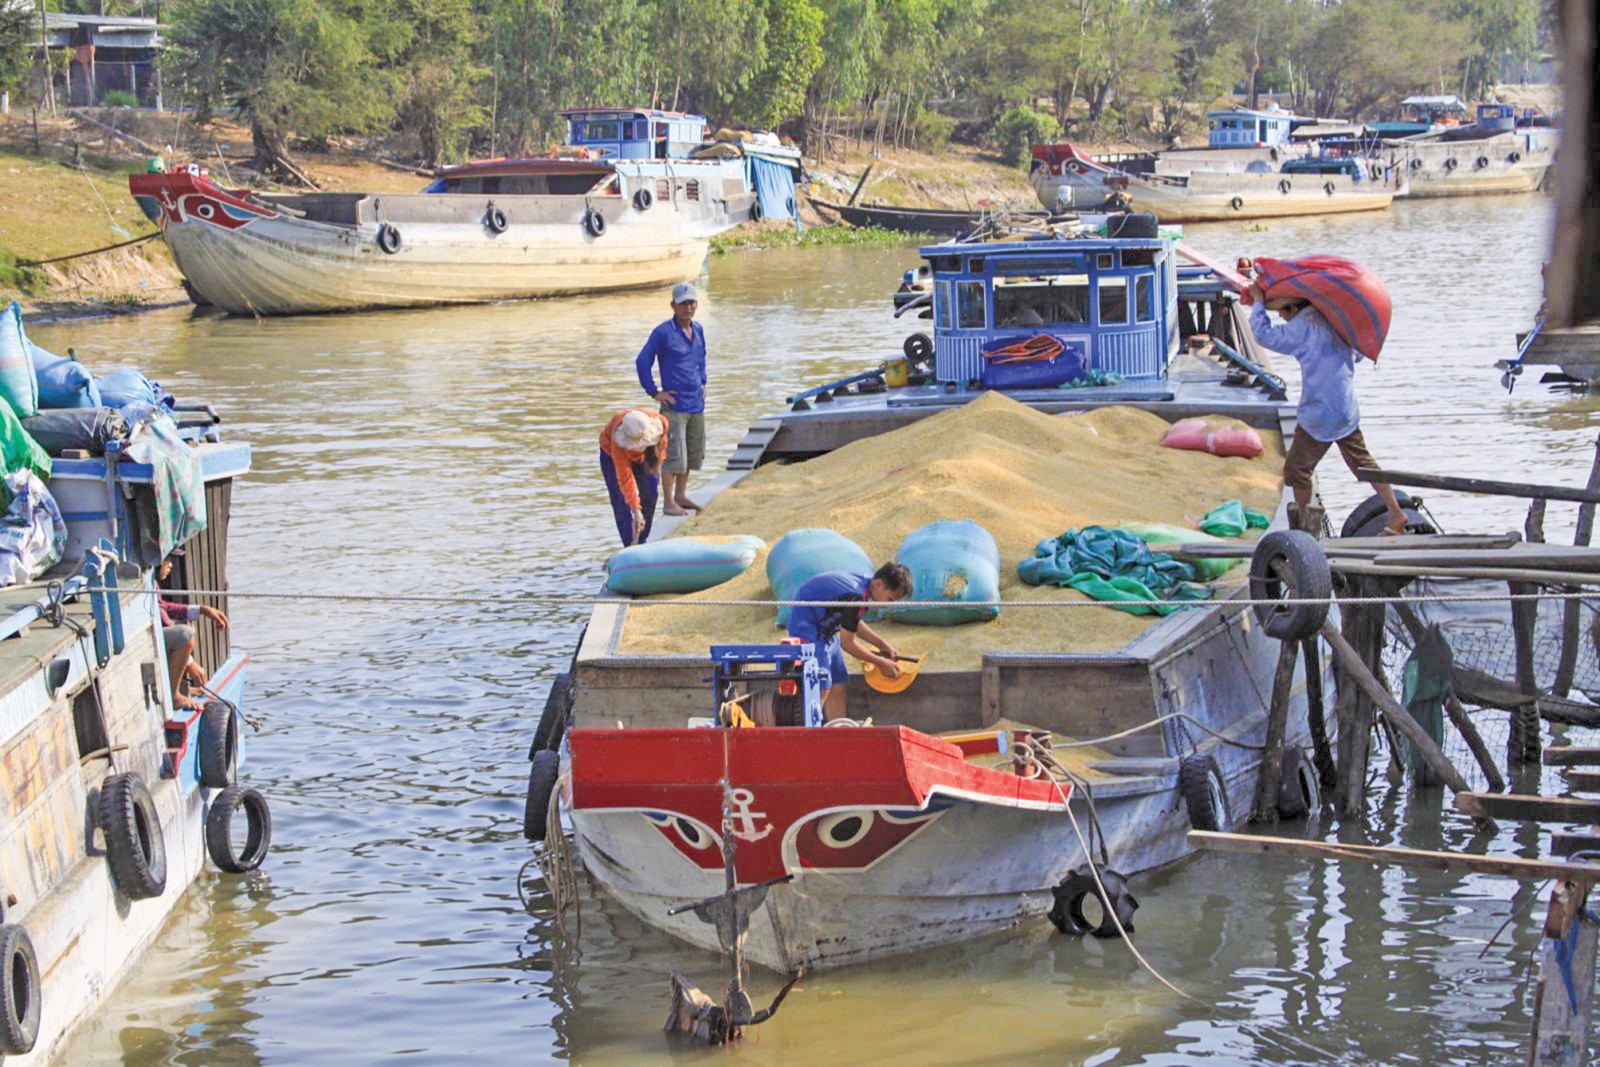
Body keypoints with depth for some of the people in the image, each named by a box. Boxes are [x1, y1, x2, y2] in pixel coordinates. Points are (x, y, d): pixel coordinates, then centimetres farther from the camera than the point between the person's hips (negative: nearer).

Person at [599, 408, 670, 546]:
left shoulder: (660, 422, -35)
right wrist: (636, 510, -44)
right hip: (612, 454, -4)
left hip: (644, 456, 4)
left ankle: (641, 542, 11)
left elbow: (662, 441, -6)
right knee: (621, 500, -13)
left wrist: (657, 463, -5)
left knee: (650, 494, -2)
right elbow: (625, 479, -42)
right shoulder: (618, 442, -45)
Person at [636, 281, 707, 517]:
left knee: (693, 453, 13)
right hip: (675, 404, -7)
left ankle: (681, 495, 25)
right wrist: (654, 392, -8)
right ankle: (669, 502, 0)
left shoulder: (698, 330, 10)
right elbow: (642, 362, -8)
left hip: (697, 403, 7)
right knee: (674, 455, -7)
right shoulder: (663, 332, -11)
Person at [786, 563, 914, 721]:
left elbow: (852, 623, 17)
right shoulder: (855, 596, -29)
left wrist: (883, 645, 12)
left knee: (838, 686, 8)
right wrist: (880, 663, -10)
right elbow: (847, 643, -20)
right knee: (821, 689, -18)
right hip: (808, 629, -10)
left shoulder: (863, 582, 0)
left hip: (824, 629, 10)